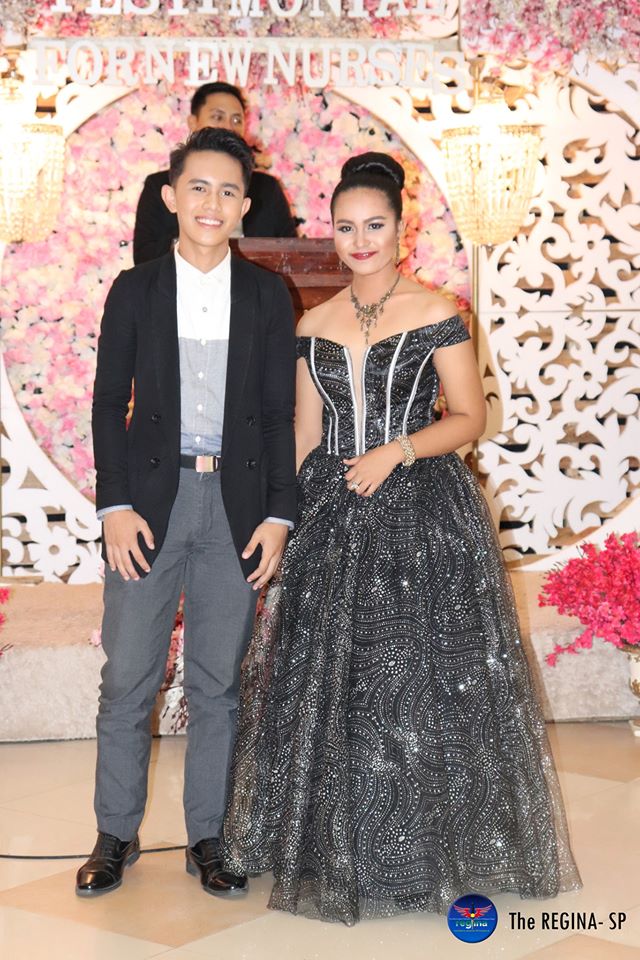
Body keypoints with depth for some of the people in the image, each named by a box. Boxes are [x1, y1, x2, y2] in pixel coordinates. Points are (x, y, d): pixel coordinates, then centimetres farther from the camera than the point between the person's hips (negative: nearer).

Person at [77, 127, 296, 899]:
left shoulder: (267, 296, 6)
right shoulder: (134, 291, 5)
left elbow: (279, 413, 5)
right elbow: (109, 402, 3)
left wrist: (278, 515, -3)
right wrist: (115, 505, -7)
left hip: (236, 504, 1)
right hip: (149, 503, 0)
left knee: (218, 685, 7)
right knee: (127, 681, 3)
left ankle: (206, 839, 19)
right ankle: (116, 836, 18)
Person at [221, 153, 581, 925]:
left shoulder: (435, 315, -2)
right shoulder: (314, 324, 10)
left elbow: (469, 416, -3)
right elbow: (305, 432, 13)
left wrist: (396, 451, -17)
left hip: (421, 513, -4)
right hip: (332, 515, 4)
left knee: (421, 680, -1)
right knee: (327, 680, 7)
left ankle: (430, 850, 15)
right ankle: (337, 851, 22)